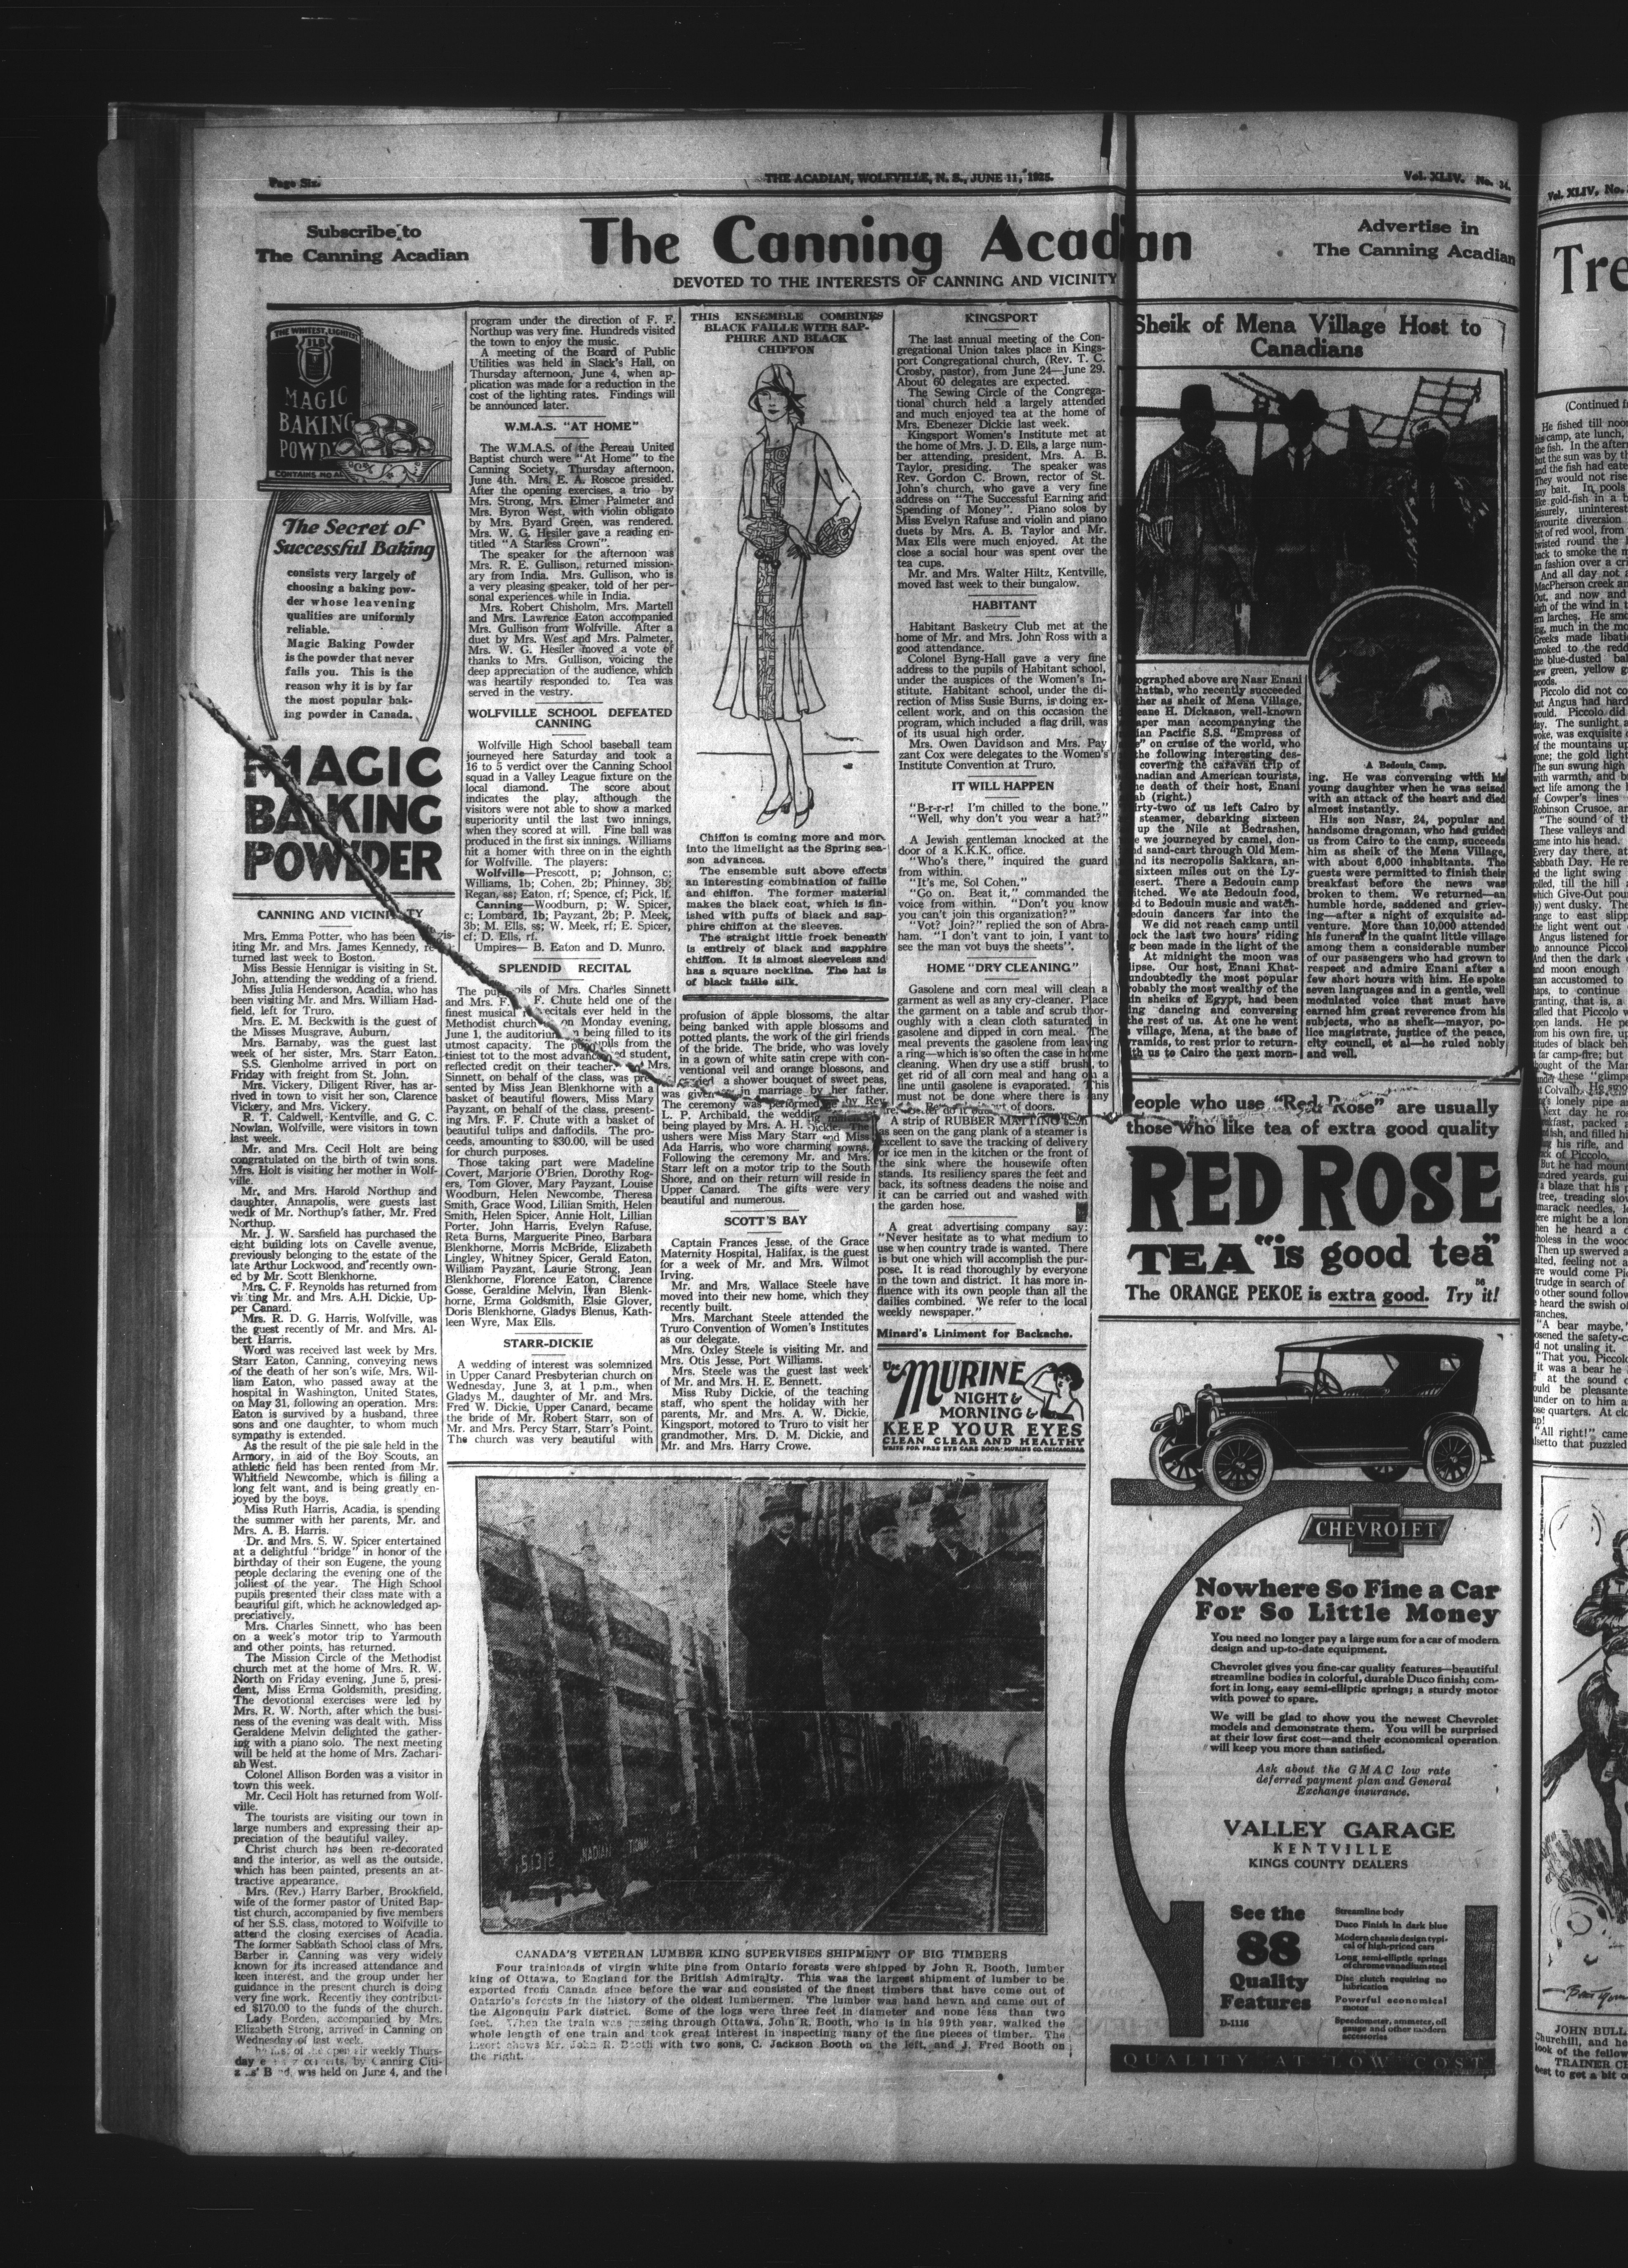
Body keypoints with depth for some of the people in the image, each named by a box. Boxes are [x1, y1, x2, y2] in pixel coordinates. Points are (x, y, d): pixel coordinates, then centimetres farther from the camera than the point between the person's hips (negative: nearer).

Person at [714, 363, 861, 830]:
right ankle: (781, 785, 10)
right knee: (762, 670, 4)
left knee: (782, 670, -12)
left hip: (789, 560, -5)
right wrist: (757, 530, -5)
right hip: (753, 561, 5)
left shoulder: (812, 445, 2)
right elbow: (743, 517, 18)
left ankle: (800, 787, -6)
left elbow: (849, 498, 3)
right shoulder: (755, 453, 16)